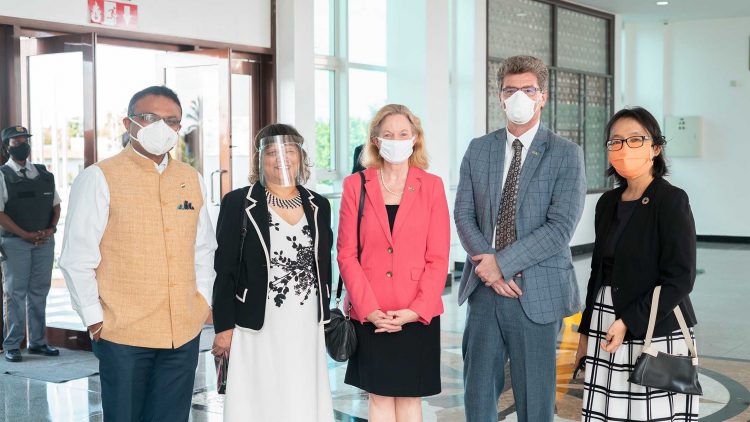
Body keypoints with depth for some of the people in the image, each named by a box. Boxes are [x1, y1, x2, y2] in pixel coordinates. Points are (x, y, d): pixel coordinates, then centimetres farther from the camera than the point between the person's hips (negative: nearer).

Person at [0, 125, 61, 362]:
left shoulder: (44, 174, 11)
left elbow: (56, 205, 15)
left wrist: (51, 229, -3)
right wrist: (27, 235, -16)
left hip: (45, 242, 4)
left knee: (39, 292, 9)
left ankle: (37, 342, 18)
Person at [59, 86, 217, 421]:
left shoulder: (192, 180, 10)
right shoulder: (99, 179, -6)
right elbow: (77, 258, -6)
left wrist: (204, 303, 10)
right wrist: (94, 317, -7)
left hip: (185, 331, 4)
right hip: (123, 332, -4)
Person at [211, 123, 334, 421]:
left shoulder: (318, 206, 9)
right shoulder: (238, 203, -3)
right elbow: (225, 269, -4)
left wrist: (326, 319, 13)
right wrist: (224, 326, -7)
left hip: (307, 327, 4)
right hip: (258, 327, -3)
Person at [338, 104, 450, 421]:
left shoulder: (431, 186, 3)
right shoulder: (356, 185, 3)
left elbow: (438, 258, -1)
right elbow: (347, 254, -1)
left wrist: (416, 310, -12)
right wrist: (369, 309, -11)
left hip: (417, 315, 0)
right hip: (370, 315, 0)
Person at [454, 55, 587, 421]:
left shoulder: (566, 155, -3)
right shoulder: (478, 150, 10)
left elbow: (561, 226, -12)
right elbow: (463, 214, 4)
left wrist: (503, 262, -15)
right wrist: (487, 265, -11)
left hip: (536, 294, -3)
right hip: (484, 287, 4)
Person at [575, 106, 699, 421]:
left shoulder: (671, 200, -8)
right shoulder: (608, 203, 11)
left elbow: (680, 279, -14)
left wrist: (628, 323, -18)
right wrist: (586, 332, 14)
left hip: (654, 331, -5)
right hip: (605, 326, 6)